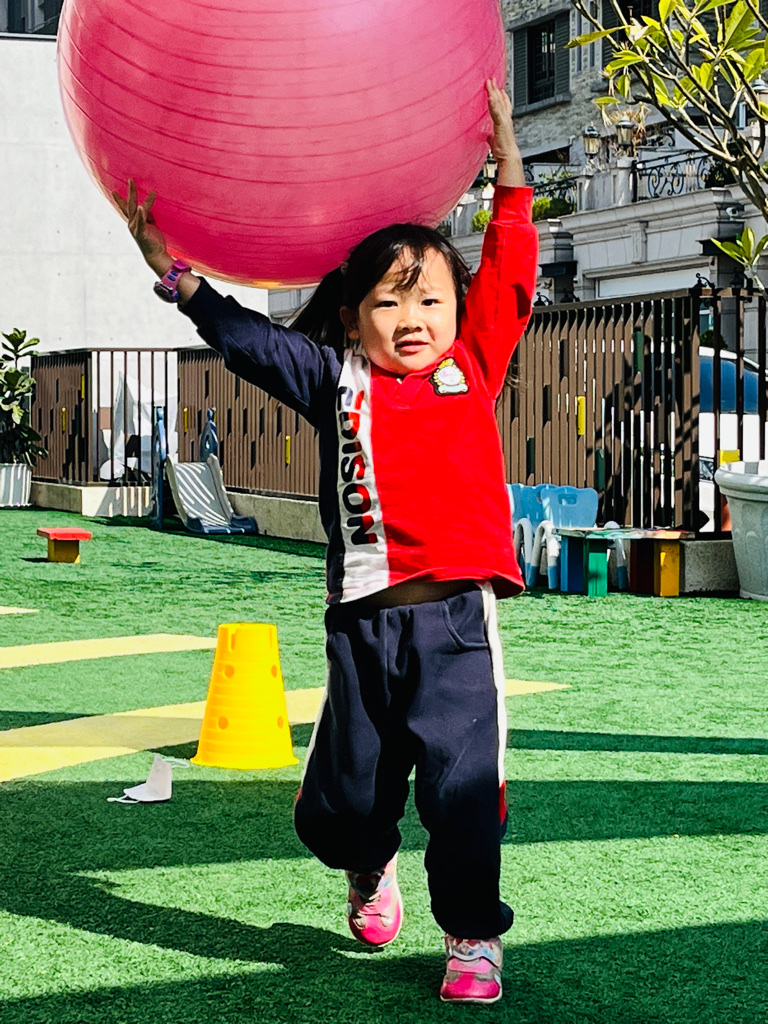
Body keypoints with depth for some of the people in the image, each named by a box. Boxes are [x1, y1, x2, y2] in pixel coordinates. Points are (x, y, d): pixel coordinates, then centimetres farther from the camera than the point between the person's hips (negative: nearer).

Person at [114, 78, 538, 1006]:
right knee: (344, 794, 12)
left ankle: (472, 936, 13)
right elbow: (247, 339, 10)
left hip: (456, 614, -1)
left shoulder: (473, 365, 9)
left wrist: (505, 150, 7)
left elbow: (508, 268, 10)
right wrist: (174, 271, 3)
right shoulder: (335, 377, 9)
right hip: (364, 617, 1)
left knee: (463, 785, -6)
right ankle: (368, 870, 45)